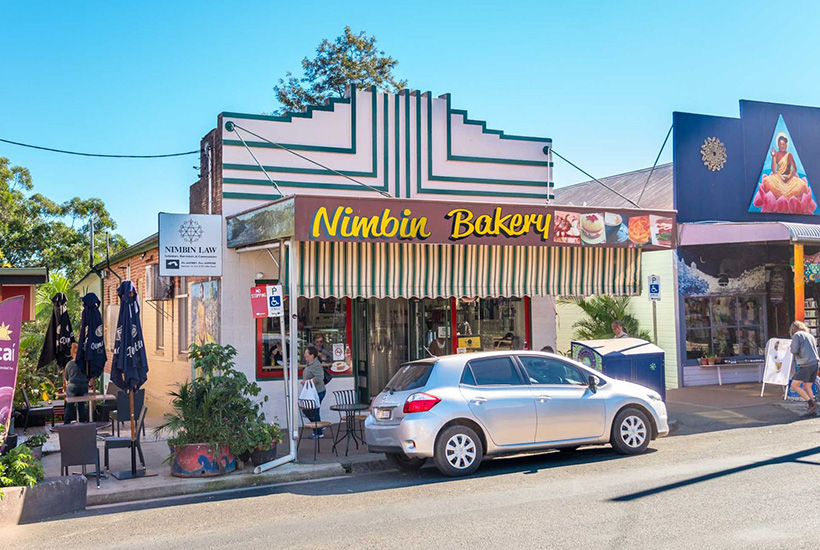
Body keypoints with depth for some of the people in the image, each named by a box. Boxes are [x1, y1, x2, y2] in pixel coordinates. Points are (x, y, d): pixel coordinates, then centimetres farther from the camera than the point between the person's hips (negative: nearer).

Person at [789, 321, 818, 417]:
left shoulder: (797, 335, 0)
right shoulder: (810, 336, 21)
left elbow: (794, 351, -9)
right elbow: (815, 350, 23)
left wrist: (793, 351, 12)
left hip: (806, 364, -8)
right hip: (815, 363, 8)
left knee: (795, 385, -4)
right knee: (807, 387, 9)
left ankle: (812, 404, -10)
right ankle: (812, 410, 2)